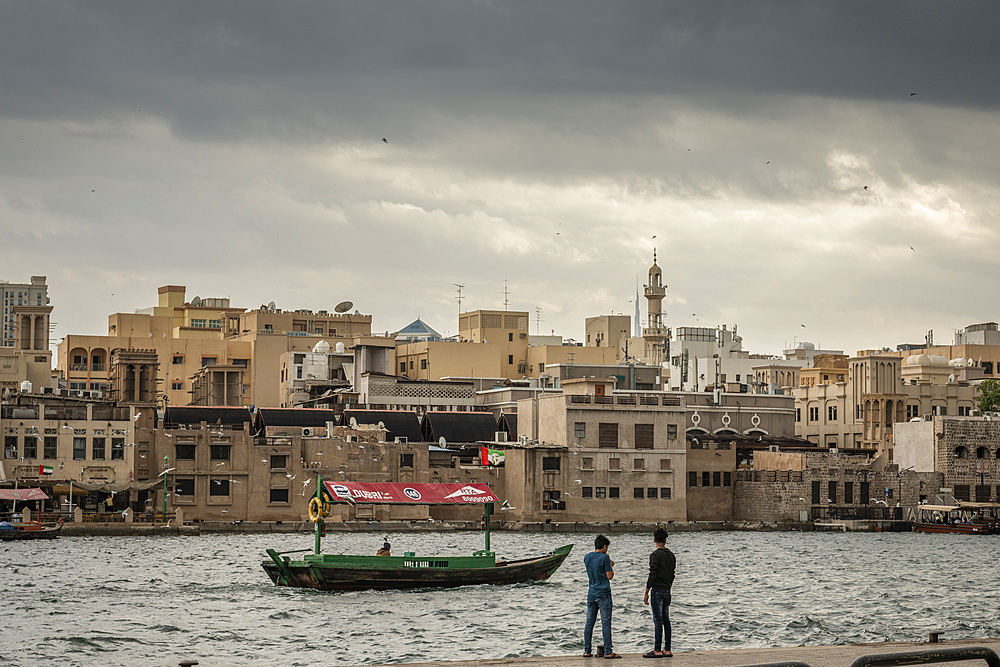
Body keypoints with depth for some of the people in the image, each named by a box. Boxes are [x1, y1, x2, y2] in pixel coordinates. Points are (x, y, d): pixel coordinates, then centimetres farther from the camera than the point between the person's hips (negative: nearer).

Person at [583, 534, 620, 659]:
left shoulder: (587, 557, 8)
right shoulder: (604, 558, -12)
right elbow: (610, 576, -11)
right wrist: (611, 566, 7)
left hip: (591, 594, 6)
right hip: (603, 594, -6)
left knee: (589, 623, 10)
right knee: (606, 624, -4)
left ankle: (587, 651, 11)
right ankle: (608, 652, -6)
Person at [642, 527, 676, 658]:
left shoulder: (655, 555, -12)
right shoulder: (671, 555, 11)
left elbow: (652, 575, -14)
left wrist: (646, 593, -10)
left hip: (657, 590, -7)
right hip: (667, 591, 7)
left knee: (658, 620, -7)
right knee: (666, 620, 9)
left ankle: (657, 650, -7)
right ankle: (667, 649, 10)